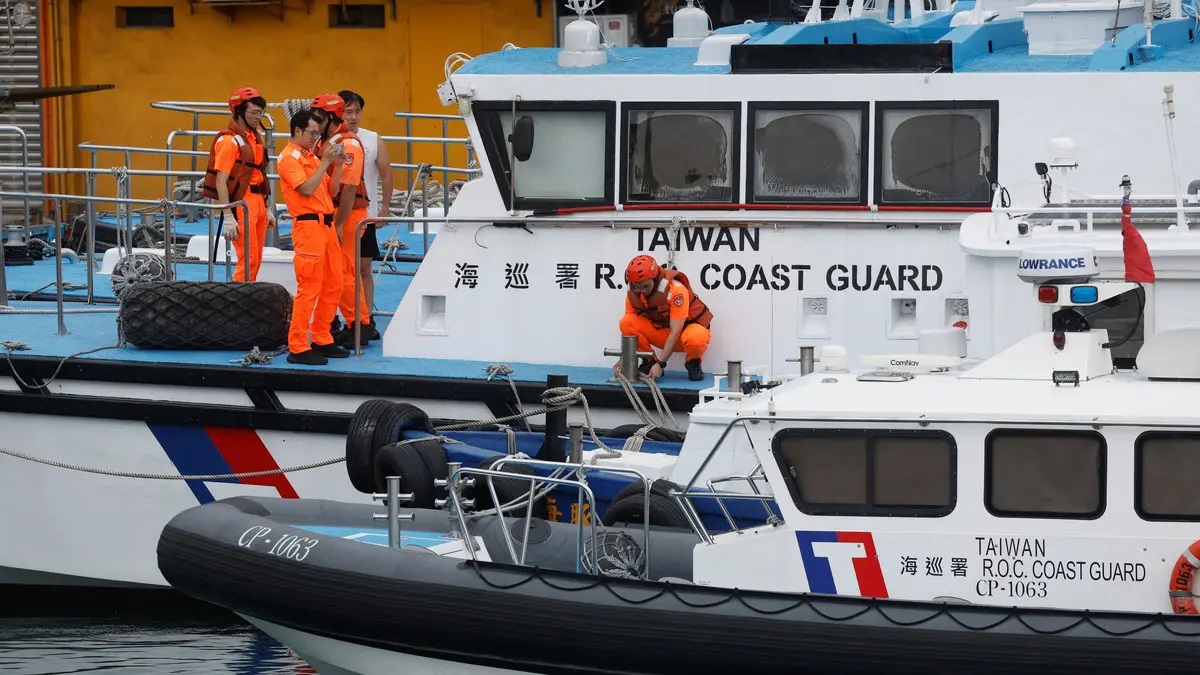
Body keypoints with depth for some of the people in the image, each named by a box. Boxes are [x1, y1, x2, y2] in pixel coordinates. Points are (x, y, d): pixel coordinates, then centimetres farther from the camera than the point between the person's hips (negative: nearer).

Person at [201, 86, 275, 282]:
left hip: (258, 202, 8)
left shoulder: (256, 137, 15)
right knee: (248, 259, -12)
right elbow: (221, 180, -16)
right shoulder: (229, 140, -12)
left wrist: (267, 208, 20)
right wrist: (228, 217, -21)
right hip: (241, 203, -8)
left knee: (256, 260, 9)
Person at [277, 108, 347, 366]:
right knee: (309, 288, -10)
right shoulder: (289, 158, -8)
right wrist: (325, 161, -14)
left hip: (326, 224, 9)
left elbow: (330, 190, 19)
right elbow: (307, 189, -19)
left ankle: (322, 340, 20)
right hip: (308, 225, -9)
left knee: (333, 286, 12)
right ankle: (297, 348, -9)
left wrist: (336, 165, 7)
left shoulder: (311, 157, 18)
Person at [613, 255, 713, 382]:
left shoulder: (675, 289, -29)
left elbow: (675, 332, -30)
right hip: (661, 329, 4)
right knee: (626, 322, -23)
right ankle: (649, 362, -2)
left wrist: (660, 364, -35)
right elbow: (629, 328, -6)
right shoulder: (632, 294, -14)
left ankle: (693, 362, -5)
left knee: (695, 340, -42)